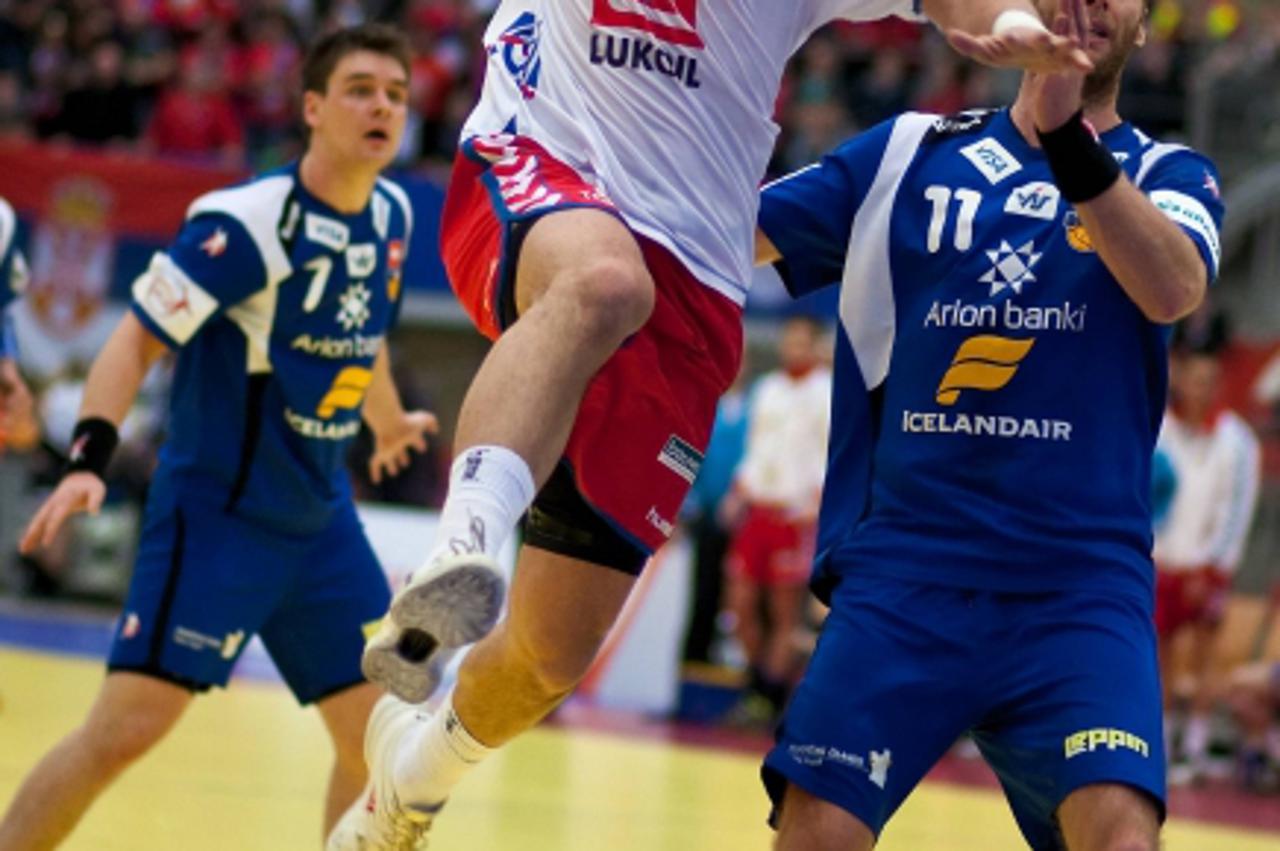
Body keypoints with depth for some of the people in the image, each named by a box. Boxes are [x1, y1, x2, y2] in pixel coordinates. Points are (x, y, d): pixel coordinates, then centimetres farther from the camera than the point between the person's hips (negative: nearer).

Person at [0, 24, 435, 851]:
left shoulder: (391, 216, 5)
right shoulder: (247, 222, -17)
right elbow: (136, 341, -18)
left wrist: (390, 425, 41)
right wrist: (90, 457, -31)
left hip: (321, 520, 7)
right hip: (214, 511, -7)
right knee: (128, 725, -15)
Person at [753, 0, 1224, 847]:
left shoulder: (1169, 173, 7)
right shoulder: (912, 151, 11)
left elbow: (1173, 289, -16)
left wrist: (1069, 139, -29)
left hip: (1082, 585, -1)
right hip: (900, 562, 1)